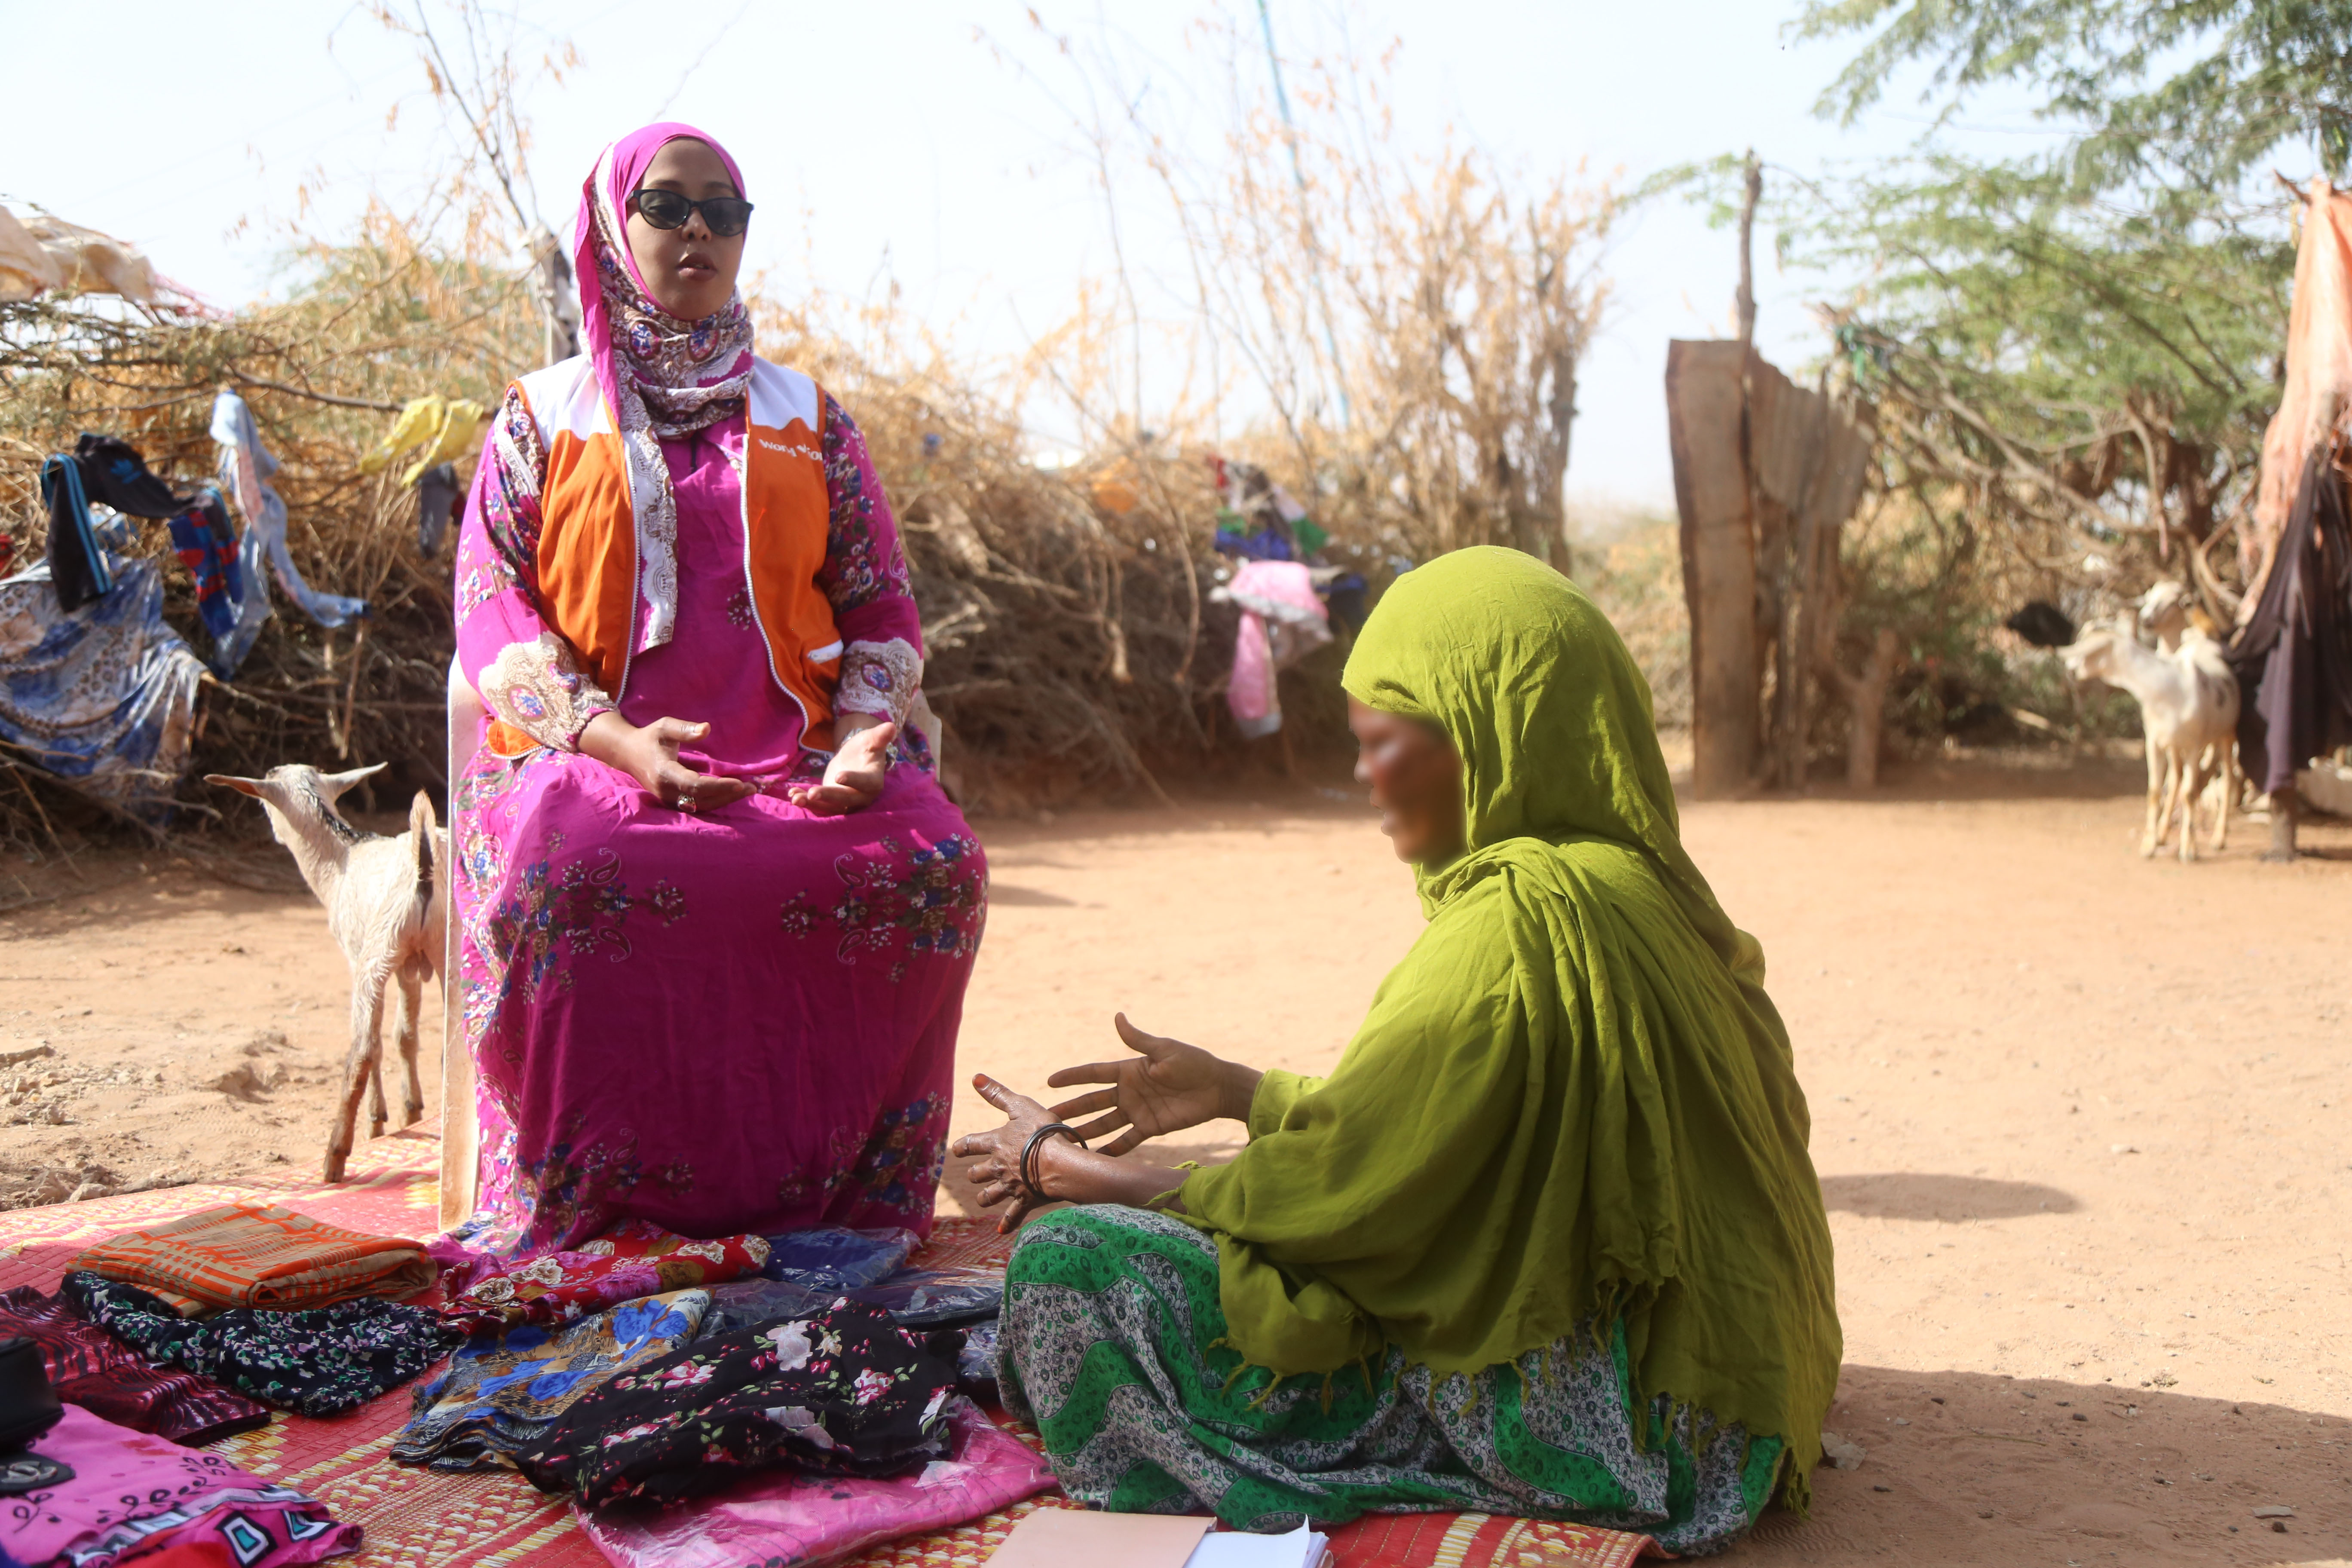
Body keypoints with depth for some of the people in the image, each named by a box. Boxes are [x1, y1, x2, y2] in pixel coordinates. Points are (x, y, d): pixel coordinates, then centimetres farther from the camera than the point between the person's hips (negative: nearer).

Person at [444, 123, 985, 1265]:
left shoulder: (806, 420, 20)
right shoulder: (541, 419, 15)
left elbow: (881, 603, 15)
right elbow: (492, 612, 4)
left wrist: (867, 736, -6)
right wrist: (617, 739, -14)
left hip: (797, 759, 2)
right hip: (592, 752, -1)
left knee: (934, 862, -30)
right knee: (560, 875, -37)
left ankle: (844, 1199, -14)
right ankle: (577, 1205, -17)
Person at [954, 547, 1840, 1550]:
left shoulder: (1519, 923, -25)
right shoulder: (1641, 886, 5)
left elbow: (1328, 1192, -19)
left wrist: (1056, 1165, -6)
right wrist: (1233, 1091, 15)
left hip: (1595, 1431, -10)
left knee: (1071, 1261, -13)